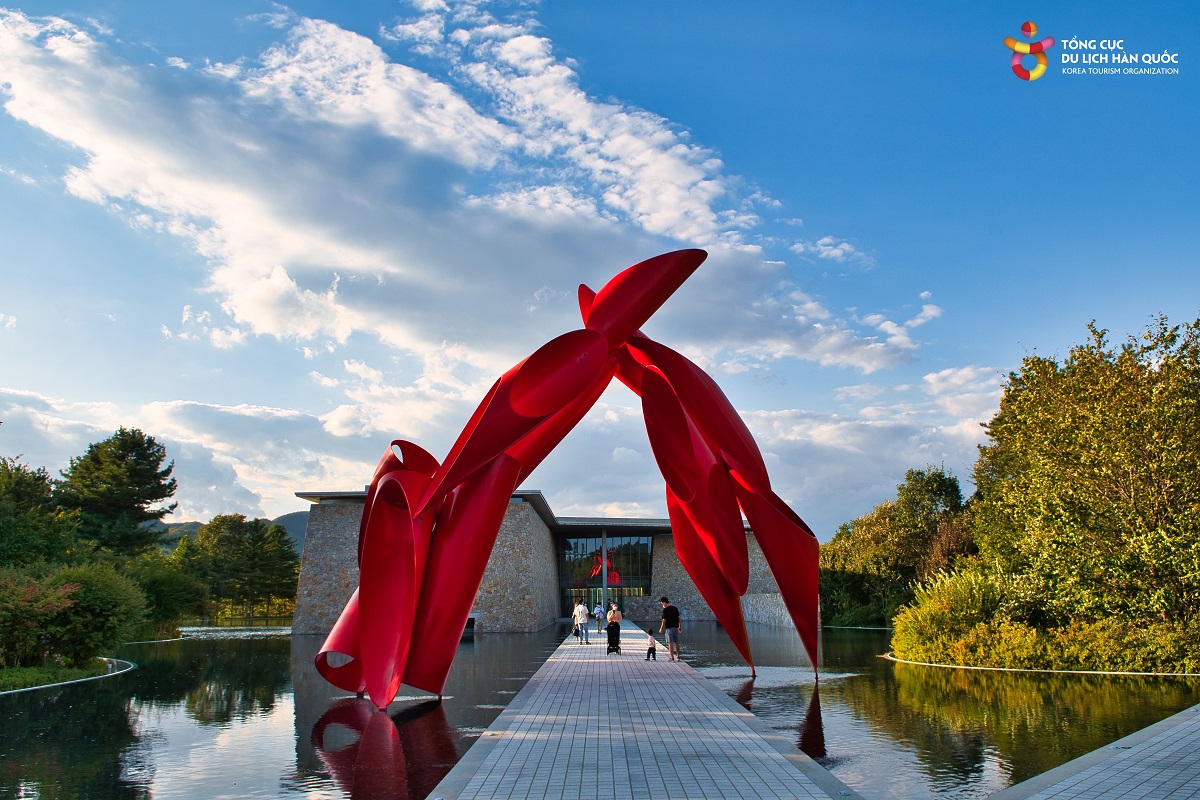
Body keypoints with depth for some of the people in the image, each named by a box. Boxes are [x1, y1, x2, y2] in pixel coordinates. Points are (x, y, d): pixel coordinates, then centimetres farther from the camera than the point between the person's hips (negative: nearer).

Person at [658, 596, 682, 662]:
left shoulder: (665, 610, -12)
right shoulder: (675, 608, 8)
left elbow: (664, 620, -13)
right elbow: (678, 618, 13)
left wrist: (661, 628, -4)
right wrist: (680, 626, 23)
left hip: (669, 628, -7)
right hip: (676, 627, 7)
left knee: (670, 643, -3)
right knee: (676, 642, 15)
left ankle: (672, 657, -6)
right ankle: (678, 656, 24)